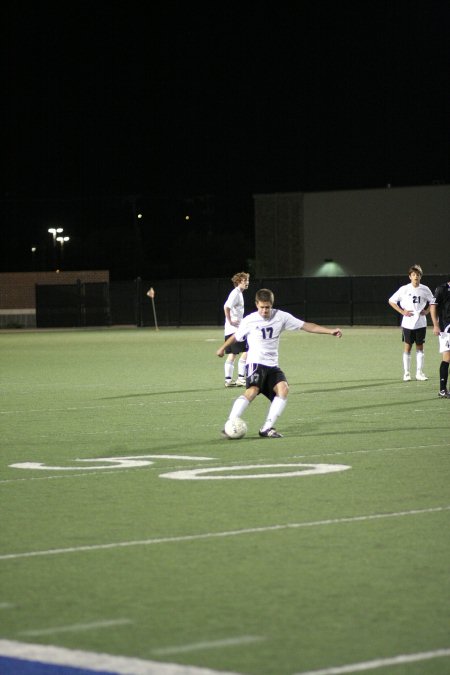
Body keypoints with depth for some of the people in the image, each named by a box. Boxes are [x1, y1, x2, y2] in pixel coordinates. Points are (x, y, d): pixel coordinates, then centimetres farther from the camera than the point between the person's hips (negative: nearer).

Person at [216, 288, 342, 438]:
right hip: (255, 362, -3)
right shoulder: (249, 321, -4)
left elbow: (305, 325, 2)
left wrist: (330, 331, -4)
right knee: (253, 390, -29)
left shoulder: (281, 317, 0)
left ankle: (267, 428, -18)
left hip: (272, 365, 3)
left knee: (283, 388, -22)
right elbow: (236, 336, 15)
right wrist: (223, 348, 30)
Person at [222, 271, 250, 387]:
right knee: (245, 352, -8)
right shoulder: (236, 293, -12)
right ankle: (241, 378, -8)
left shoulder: (239, 293, 18)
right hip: (235, 329, -10)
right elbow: (226, 307, -24)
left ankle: (228, 380, 10)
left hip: (229, 330, 10)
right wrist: (230, 321, -20)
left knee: (231, 354, 9)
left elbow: (227, 307, 25)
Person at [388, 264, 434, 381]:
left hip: (421, 323, 2)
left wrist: (427, 311, 2)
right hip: (408, 323, -2)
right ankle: (406, 373, 7)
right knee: (407, 347, 1)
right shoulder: (404, 289, -5)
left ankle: (419, 372, 10)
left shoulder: (425, 289, 2)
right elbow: (391, 301, 1)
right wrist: (402, 312, -6)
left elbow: (432, 301, 19)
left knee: (420, 347, 5)